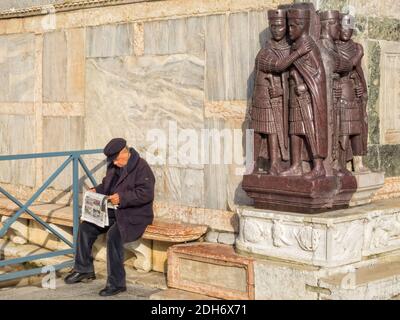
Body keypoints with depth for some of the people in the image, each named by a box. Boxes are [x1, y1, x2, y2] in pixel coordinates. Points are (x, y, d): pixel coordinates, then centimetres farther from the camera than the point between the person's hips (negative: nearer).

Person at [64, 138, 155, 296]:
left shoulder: (141, 167, -14)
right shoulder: (114, 166, 13)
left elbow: (146, 194, -22)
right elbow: (106, 185, 28)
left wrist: (122, 198, -28)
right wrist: (96, 190, 6)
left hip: (134, 216, -9)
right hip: (113, 212, 9)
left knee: (113, 235, -32)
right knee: (85, 227, -1)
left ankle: (116, 283, -24)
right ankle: (84, 270, 13)